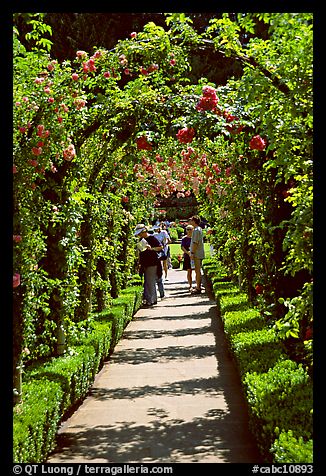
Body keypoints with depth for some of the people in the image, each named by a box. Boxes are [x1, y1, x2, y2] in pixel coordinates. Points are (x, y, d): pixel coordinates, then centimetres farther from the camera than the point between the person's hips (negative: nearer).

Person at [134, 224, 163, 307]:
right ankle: (154, 299, 20)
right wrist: (140, 263, 16)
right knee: (147, 282, 11)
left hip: (152, 263, -8)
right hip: (145, 264, 8)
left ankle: (150, 301, -7)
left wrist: (152, 248, -22)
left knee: (150, 283, -8)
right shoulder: (141, 240, 13)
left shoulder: (151, 238, -8)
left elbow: (161, 247, -9)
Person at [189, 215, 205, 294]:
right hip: (200, 254, 10)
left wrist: (192, 253, -19)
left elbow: (195, 243, -20)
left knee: (197, 271, -7)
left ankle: (198, 288, -5)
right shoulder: (199, 229, 16)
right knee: (198, 270, 14)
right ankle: (198, 286, 21)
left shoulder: (196, 230, -15)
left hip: (197, 254, -10)